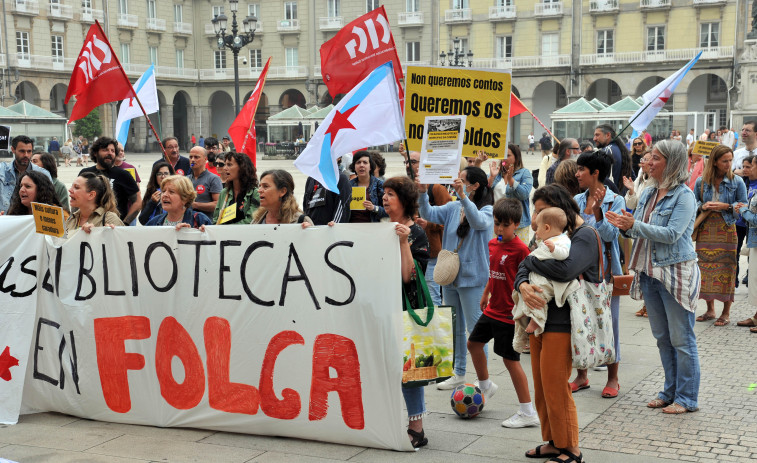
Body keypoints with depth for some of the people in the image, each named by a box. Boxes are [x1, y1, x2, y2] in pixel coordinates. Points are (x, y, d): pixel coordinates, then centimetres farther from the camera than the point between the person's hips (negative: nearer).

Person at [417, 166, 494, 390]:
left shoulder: (487, 210, -9)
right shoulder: (453, 207, 8)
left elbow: (479, 222, -30)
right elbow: (429, 214, -2)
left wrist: (463, 196, -41)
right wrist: (423, 193, -19)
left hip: (473, 278, -7)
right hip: (450, 276, 7)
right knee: (455, 328, 16)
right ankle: (459, 373, 28)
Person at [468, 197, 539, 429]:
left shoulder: (520, 249, -18)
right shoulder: (493, 244, 6)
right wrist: (485, 294, 29)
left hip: (509, 314, -8)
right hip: (492, 309, 8)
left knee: (511, 359, -4)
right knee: (473, 343, 19)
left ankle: (528, 413, 5)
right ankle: (485, 386, 44)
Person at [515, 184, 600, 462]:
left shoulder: (584, 236, -8)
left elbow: (565, 269, -27)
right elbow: (523, 269, 10)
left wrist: (530, 260, -11)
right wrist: (522, 285, -14)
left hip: (562, 323, -8)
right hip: (539, 320, 8)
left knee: (556, 388, -2)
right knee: (542, 389, 12)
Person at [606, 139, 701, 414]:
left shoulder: (684, 196, -12)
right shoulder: (648, 194, 10)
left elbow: (672, 234, -21)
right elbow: (641, 231, 15)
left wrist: (634, 224, -24)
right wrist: (625, 226, -6)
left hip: (677, 273, -8)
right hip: (650, 272, 8)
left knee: (681, 339, 1)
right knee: (662, 338, 16)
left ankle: (687, 398, 11)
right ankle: (670, 391, 28)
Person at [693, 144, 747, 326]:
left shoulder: (737, 182, 1)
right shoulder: (701, 182, 5)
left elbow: (743, 205, 2)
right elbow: (693, 202, 12)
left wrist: (726, 206, -13)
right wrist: (703, 206, -9)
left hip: (726, 231, -2)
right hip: (705, 230, 2)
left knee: (726, 270, -3)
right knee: (706, 269, 5)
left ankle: (726, 313, 6)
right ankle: (710, 310, 19)